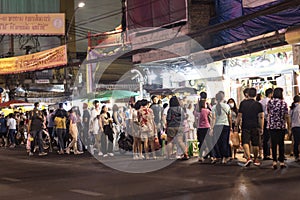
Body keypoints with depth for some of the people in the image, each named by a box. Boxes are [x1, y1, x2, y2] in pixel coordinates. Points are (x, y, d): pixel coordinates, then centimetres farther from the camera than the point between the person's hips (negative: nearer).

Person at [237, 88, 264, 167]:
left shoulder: (243, 103, 2)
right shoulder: (258, 104, 0)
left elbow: (239, 116, 3)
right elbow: (261, 117, -4)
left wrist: (237, 124, 14)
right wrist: (261, 128, -1)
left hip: (245, 126, -1)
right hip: (255, 127, 1)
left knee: (245, 142, -3)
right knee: (255, 144, 11)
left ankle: (248, 158, -23)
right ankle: (255, 160, 23)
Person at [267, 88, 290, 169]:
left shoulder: (269, 102, -1)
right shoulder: (284, 103, -5)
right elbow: (286, 116, -6)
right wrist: (289, 126, 2)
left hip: (272, 126, 1)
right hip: (282, 126, -1)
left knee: (273, 144, 4)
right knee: (281, 144, 6)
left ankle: (274, 161, -1)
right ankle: (281, 162, 7)